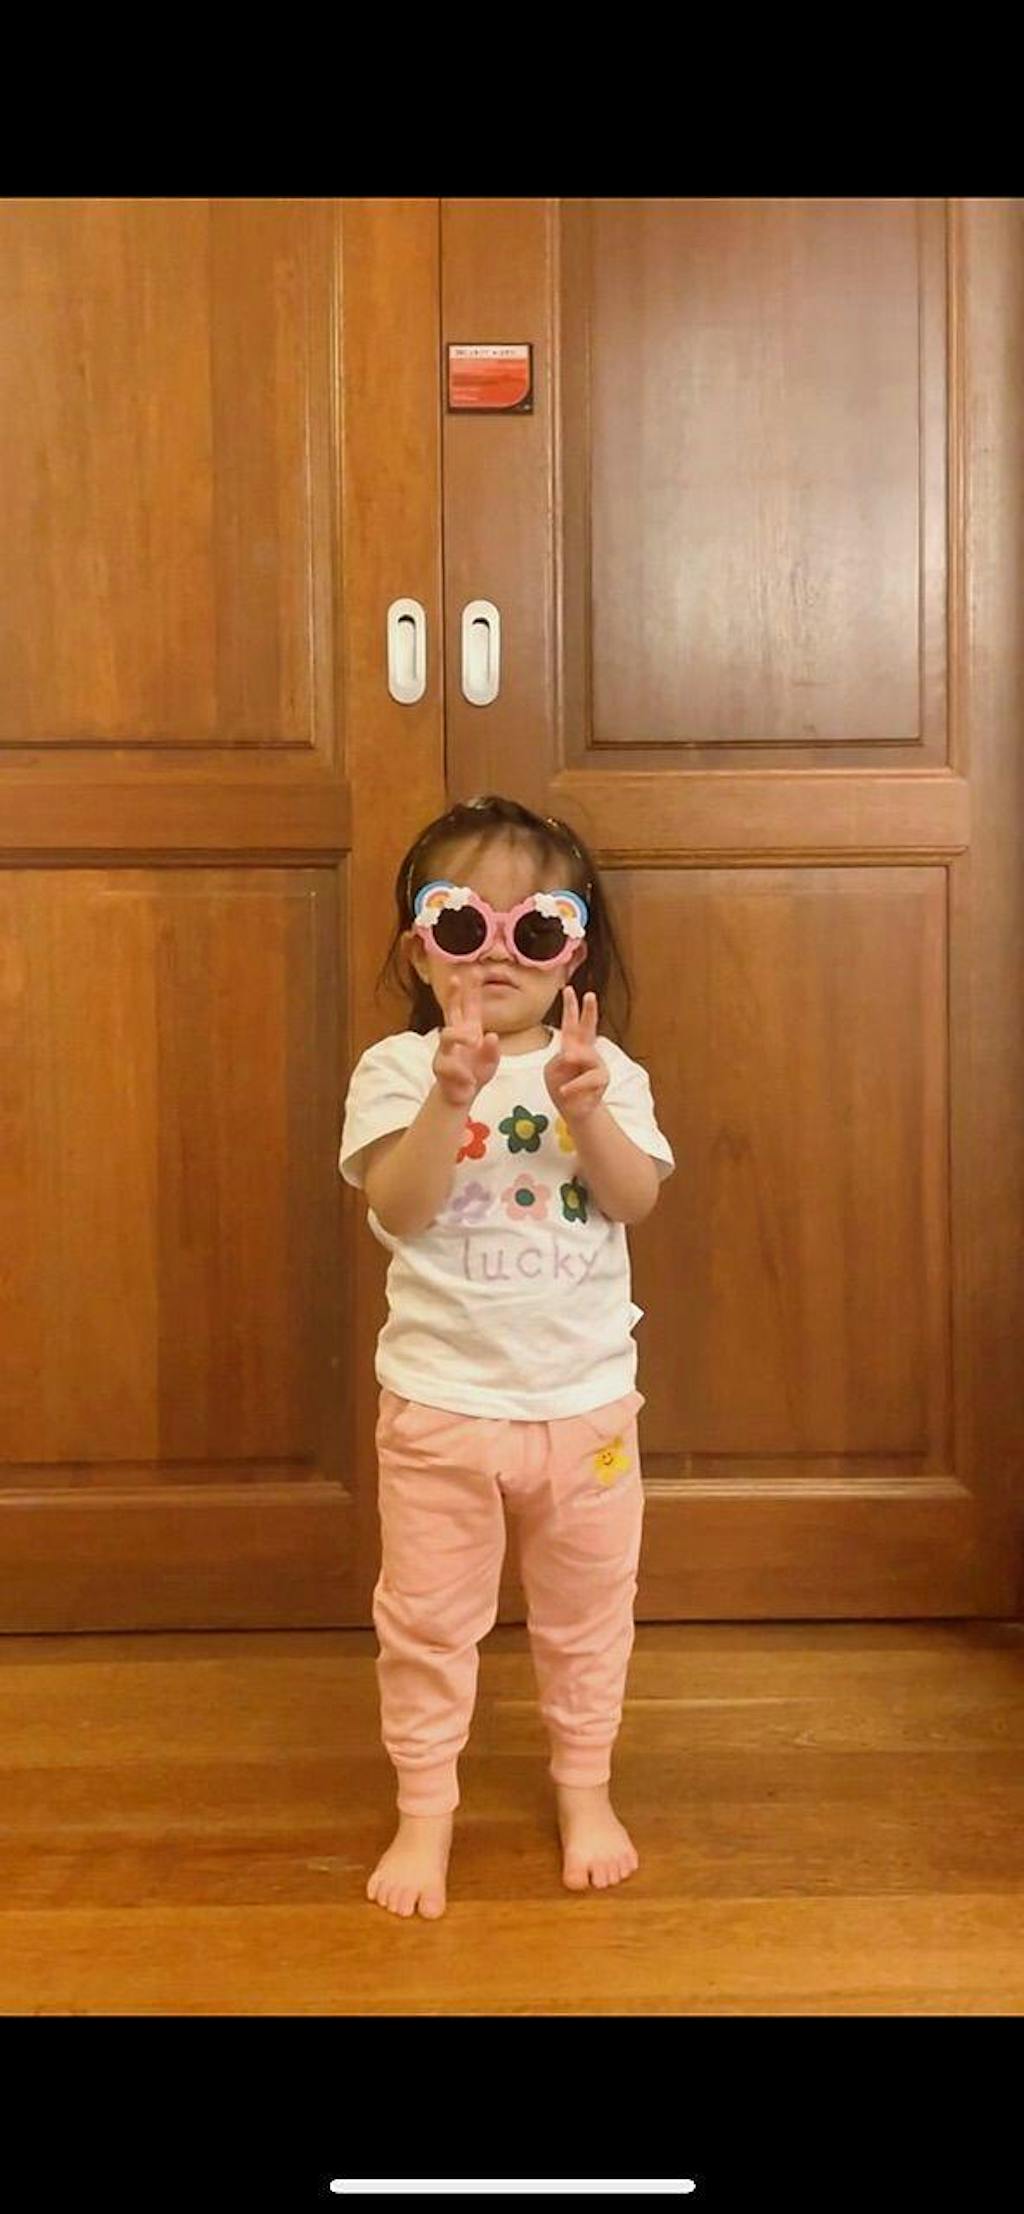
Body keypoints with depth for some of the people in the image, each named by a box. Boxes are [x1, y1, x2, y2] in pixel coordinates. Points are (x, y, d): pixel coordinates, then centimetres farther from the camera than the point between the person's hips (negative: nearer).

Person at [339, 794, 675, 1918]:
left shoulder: (602, 1068, 0)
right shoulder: (397, 1069, -7)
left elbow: (635, 1198, -13)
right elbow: (397, 1207, -21)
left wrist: (583, 1103, -28)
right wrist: (454, 1097, -33)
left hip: (586, 1394, 2)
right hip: (439, 1399, -2)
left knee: (585, 1609, 16)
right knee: (428, 1618, 9)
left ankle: (585, 1789, 36)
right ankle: (424, 1811, 26)